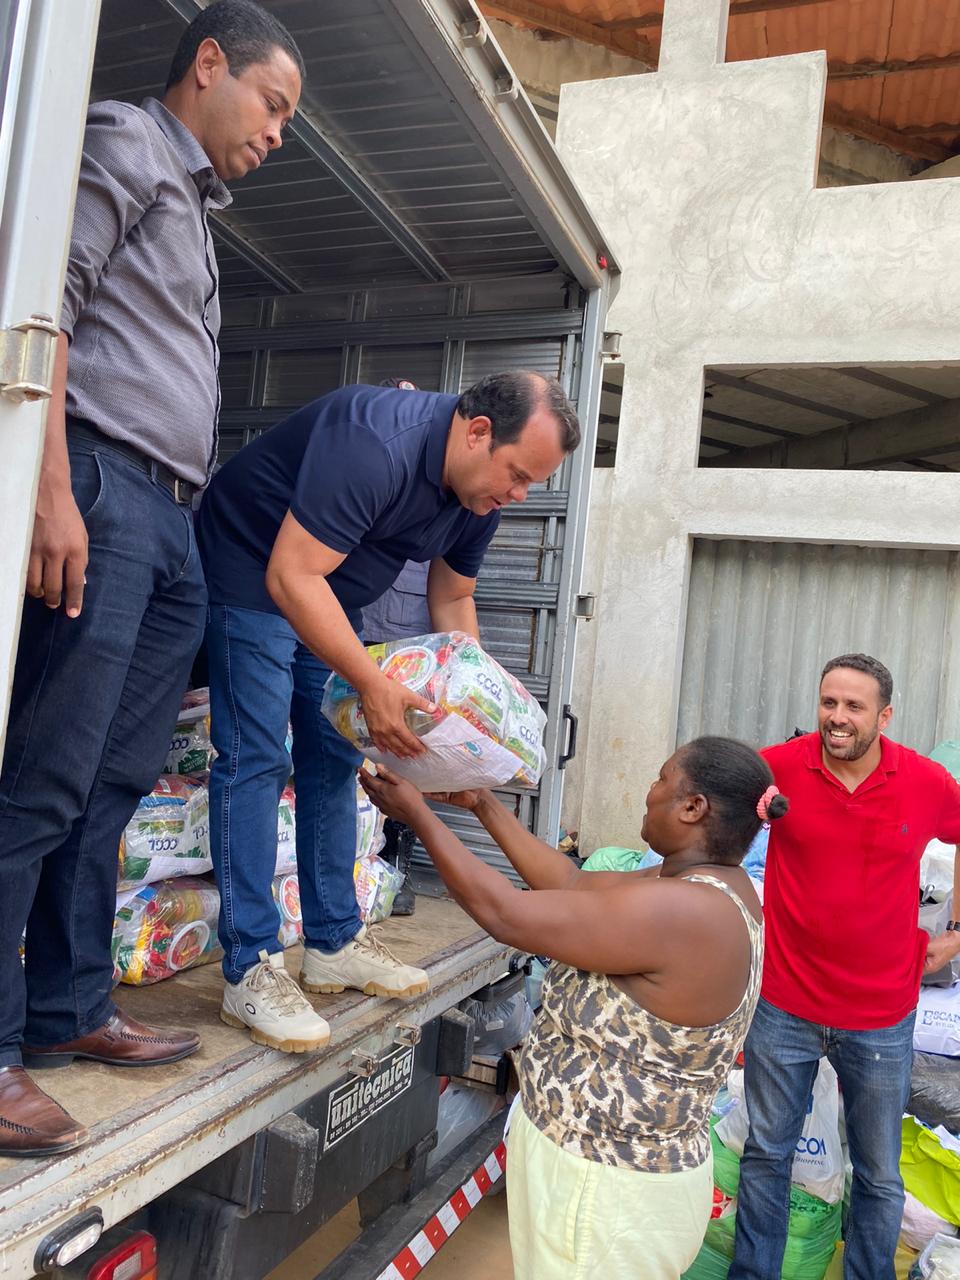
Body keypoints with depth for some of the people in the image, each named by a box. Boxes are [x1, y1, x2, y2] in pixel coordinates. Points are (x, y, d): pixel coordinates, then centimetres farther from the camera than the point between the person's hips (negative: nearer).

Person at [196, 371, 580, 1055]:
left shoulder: (481, 491, -6)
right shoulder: (377, 446, -33)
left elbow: (452, 599, 8)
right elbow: (290, 577, -35)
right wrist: (373, 684, -37)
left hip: (326, 597, 9)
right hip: (252, 573, -8)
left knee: (335, 759, 6)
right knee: (256, 759, -14)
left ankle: (333, 943, 15)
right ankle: (250, 969, -8)